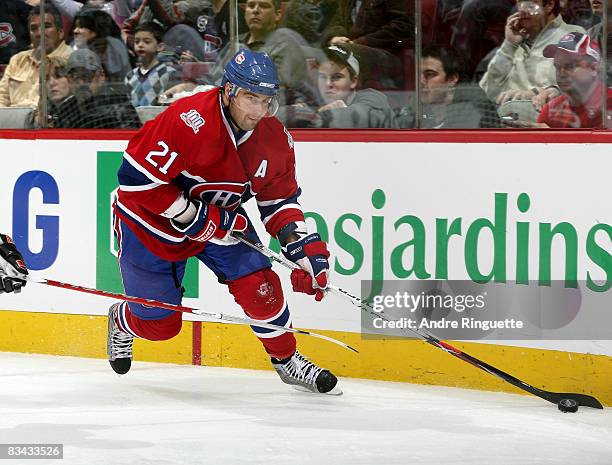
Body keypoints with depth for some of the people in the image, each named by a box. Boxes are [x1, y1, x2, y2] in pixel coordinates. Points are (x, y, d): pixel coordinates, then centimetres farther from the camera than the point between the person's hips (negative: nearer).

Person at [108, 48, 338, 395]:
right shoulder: (189, 122, -34)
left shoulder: (275, 138, -12)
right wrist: (193, 216, -29)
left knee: (260, 285, -11)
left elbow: (280, 200, 1)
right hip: (151, 223, -5)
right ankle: (123, 322, 40)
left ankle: (287, 360, 14)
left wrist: (305, 248, -13)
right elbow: (136, 178, -32)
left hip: (221, 220, 5)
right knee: (160, 324, 3)